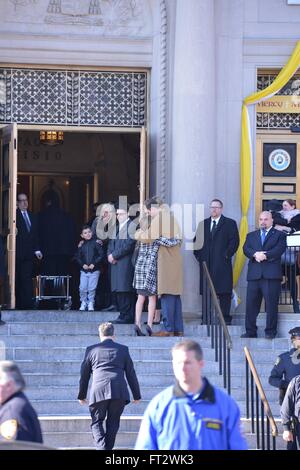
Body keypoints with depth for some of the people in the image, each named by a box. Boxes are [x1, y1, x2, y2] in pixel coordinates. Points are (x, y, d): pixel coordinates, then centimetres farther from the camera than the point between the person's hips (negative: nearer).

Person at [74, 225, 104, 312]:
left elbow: (101, 255, -5)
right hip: (84, 271, 3)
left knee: (91, 288, -3)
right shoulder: (81, 245, 6)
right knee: (82, 288, -1)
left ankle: (90, 304, 9)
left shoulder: (96, 243, -3)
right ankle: (83, 303, 14)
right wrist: (82, 264, -5)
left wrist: (94, 264, -12)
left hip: (94, 270, -3)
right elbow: (77, 257, 11)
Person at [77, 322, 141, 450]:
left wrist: (81, 395, 26)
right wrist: (137, 395, 20)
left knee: (97, 422, 6)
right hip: (119, 392, 1)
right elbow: (131, 374, 14)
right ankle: (108, 449, 13)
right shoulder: (123, 349, 13)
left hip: (98, 391, -1)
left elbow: (84, 375, 16)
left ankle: (102, 448, -13)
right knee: (113, 422, 13)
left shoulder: (92, 350, 11)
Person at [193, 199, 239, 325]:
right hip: (206, 264, 4)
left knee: (224, 293, -5)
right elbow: (196, 240, 18)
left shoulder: (229, 223, 5)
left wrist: (227, 255, -9)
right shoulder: (203, 224, 18)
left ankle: (226, 318, -3)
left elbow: (234, 241, -1)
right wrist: (198, 255, 5)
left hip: (222, 264, -4)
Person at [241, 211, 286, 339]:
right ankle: (250, 331, 5)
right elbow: (246, 249, 6)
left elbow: (279, 249, -6)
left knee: (271, 304, -6)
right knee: (251, 304, 0)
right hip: (254, 274, 3)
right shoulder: (251, 236, 22)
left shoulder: (279, 235, 11)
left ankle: (270, 332, -2)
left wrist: (265, 255, -16)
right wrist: (255, 254, -14)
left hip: (271, 275, -3)